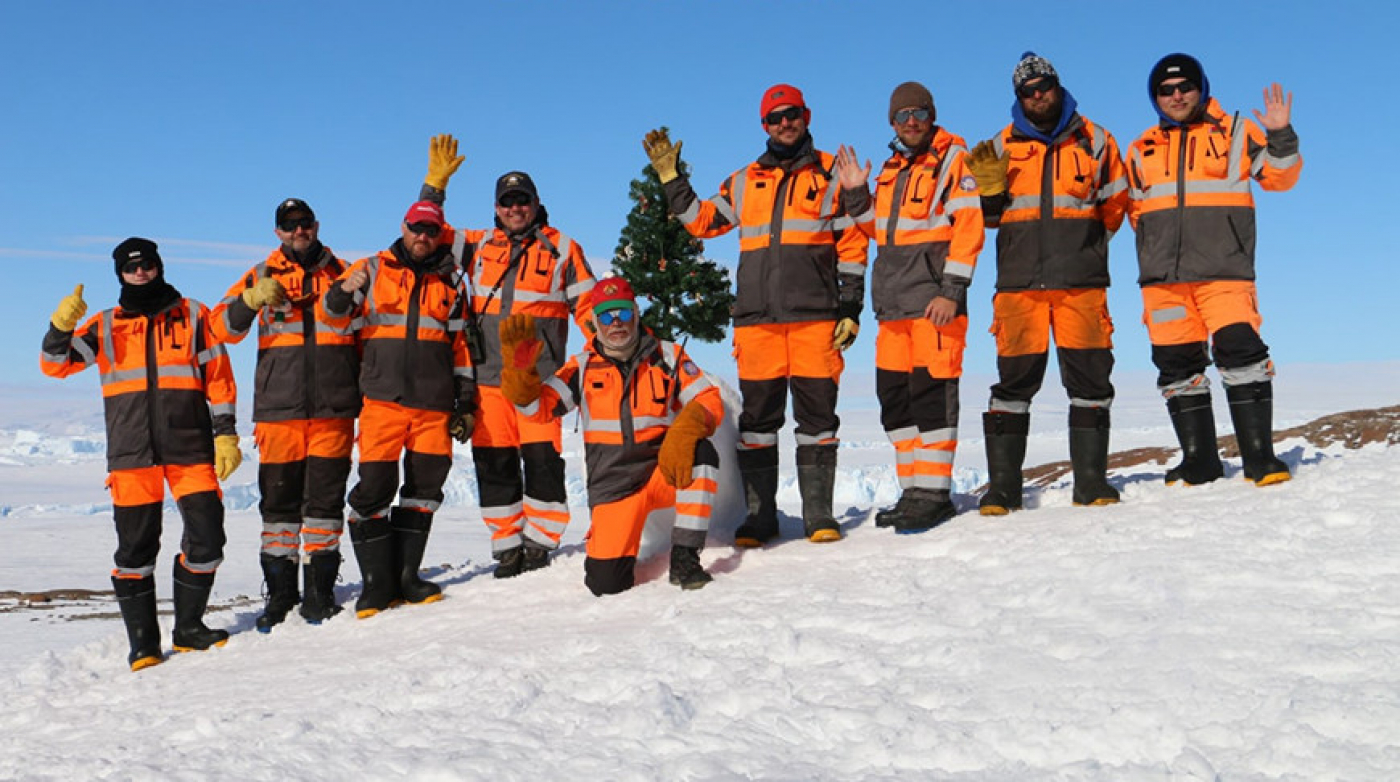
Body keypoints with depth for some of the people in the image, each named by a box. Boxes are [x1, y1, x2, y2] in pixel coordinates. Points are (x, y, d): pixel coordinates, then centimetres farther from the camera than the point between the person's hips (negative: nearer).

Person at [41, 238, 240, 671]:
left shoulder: (193, 316, 10)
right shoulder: (105, 326, 14)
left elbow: (219, 378, 9)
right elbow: (55, 365, 7)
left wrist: (225, 435, 1)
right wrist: (61, 325, -12)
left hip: (190, 448, 0)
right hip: (131, 454, 1)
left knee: (207, 537, -4)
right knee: (135, 547, -2)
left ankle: (188, 628, 13)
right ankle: (143, 643, 7)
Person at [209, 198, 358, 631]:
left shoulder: (342, 273, 12)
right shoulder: (262, 276, 11)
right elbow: (223, 326, 2)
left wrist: (367, 400, 12)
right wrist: (252, 301, -18)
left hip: (333, 409, 0)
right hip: (279, 408, 0)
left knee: (325, 498, 1)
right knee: (278, 499, 3)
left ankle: (319, 591, 9)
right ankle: (279, 592, 13)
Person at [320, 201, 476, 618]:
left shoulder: (451, 281, 14)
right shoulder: (372, 270, 10)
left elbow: (461, 344, 15)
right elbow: (334, 316, 7)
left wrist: (466, 402, 10)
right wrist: (343, 293, -16)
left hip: (434, 403, 2)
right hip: (383, 399, -2)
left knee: (426, 485, 4)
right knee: (375, 486, -7)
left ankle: (405, 575, 14)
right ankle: (378, 582, 2)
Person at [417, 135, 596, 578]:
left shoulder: (562, 248, 9)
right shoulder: (480, 246, 16)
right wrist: (435, 183, 8)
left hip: (540, 378, -3)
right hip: (488, 379, 3)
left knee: (542, 460, -8)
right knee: (494, 466, 4)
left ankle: (539, 547, 5)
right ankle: (507, 550, 14)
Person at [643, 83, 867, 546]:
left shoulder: (831, 174, 9)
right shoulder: (744, 182, 18)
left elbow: (852, 246, 5)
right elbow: (701, 222, 21)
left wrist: (850, 308, -2)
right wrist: (669, 176, 14)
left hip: (815, 316, -2)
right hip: (757, 318, 3)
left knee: (817, 414, -1)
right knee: (757, 416, 3)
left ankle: (819, 514, 6)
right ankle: (759, 516, 10)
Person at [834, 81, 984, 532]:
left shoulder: (953, 159, -1)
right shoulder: (891, 169, 21)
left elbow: (969, 227, -10)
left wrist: (952, 289, -17)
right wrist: (855, 195, 10)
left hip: (935, 300, -8)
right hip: (894, 304, 8)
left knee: (931, 392, -8)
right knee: (894, 397, 8)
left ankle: (934, 495, -4)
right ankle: (913, 492, 16)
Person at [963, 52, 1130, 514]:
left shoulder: (1094, 141, 11)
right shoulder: (1003, 146, 13)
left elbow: (1115, 204, 16)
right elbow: (991, 217, 15)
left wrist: (1082, 243, 5)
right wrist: (990, 187, -3)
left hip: (1081, 284, 0)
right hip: (1019, 283, 0)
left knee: (1089, 380, 0)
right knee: (1014, 382, -2)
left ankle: (1091, 482, 8)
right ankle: (1002, 488, 2)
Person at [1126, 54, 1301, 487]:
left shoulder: (1235, 131, 9)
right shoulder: (1142, 150, 17)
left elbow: (1278, 176, 5)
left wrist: (1281, 136, -12)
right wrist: (1152, 254, 7)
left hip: (1223, 271, -3)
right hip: (1162, 279, 4)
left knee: (1240, 353, -14)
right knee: (1178, 365, 4)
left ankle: (1259, 456, -6)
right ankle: (1199, 461, 13)